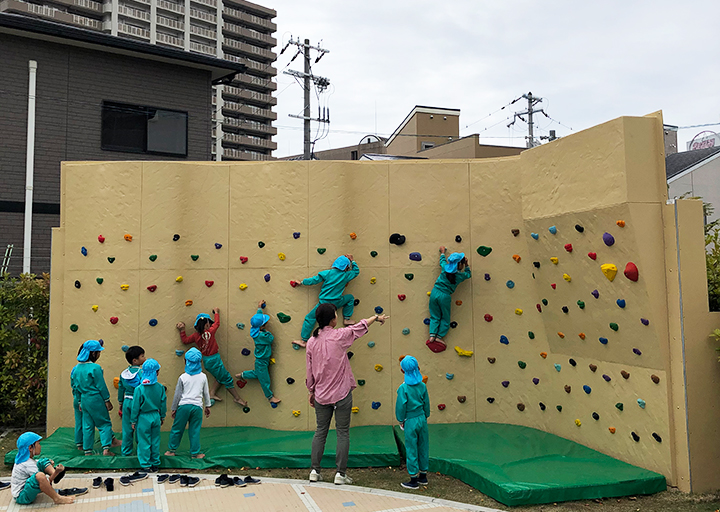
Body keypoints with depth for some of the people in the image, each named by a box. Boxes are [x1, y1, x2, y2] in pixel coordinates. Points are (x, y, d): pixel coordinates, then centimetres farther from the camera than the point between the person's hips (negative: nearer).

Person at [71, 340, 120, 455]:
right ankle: (106, 448, -3)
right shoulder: (95, 367, -16)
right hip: (96, 399, -6)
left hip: (84, 400, 7)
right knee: (105, 423, 4)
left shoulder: (77, 368, 6)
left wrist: (79, 401, 21)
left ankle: (87, 450, 16)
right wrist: (107, 400, -5)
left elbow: (76, 386, 12)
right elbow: (101, 386, -13)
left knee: (87, 426, 13)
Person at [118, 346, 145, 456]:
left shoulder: (124, 373, 4)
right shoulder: (141, 372, -14)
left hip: (127, 402, 6)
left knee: (127, 428, 13)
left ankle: (126, 452, 21)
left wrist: (120, 404, 22)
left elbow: (121, 389, 11)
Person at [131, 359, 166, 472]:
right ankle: (155, 464, 23)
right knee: (155, 441, 14)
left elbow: (135, 407, -9)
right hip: (156, 416, 3)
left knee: (144, 442, 8)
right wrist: (162, 416, 17)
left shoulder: (139, 389, -16)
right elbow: (163, 403, 3)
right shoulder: (160, 387, -8)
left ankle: (146, 465, 13)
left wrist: (133, 421, 2)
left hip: (143, 418, -3)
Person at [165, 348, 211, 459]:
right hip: (197, 406, 1)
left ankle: (171, 450, 22)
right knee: (195, 431, 7)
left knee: (177, 429, 12)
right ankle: (195, 453, 11)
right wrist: (207, 406, 22)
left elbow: (177, 394, 1)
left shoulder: (182, 377, -5)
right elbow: (206, 393, 10)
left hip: (184, 406, -1)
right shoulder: (203, 377, 1)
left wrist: (173, 408, 12)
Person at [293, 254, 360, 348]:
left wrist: (302, 282, 9)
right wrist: (352, 261, 23)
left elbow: (314, 280, -4)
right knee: (350, 297, 25)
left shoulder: (327, 273, -7)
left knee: (309, 318, 9)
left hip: (323, 303, -1)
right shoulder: (346, 276, -3)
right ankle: (347, 319, 23)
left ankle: (304, 340, 6)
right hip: (336, 303, 1)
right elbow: (356, 271, 15)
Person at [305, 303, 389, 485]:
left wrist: (311, 391, 19)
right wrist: (377, 317, 21)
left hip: (321, 395, 4)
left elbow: (310, 371, 6)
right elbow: (360, 327, 4)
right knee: (343, 433, 6)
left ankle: (315, 471, 20)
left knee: (320, 432, 15)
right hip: (341, 394, -4)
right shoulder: (338, 336, -13)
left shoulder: (311, 342, -1)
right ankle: (340, 473, 9)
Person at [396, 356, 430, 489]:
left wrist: (401, 420, 2)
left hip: (410, 421, -5)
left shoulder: (403, 388, -16)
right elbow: (426, 403, 6)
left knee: (411, 450, 4)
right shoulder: (422, 386, -2)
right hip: (422, 419, 5)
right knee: (423, 448, 15)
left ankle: (414, 480, 11)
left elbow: (401, 406, -13)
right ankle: (423, 476, 27)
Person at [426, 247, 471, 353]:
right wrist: (466, 265, 17)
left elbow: (442, 260, 24)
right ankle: (439, 336, 8)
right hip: (445, 296, -3)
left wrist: (442, 252, 40)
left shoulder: (445, 267, 0)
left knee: (435, 316, 14)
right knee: (445, 319, 14)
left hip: (435, 292, 4)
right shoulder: (461, 275, -6)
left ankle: (432, 335, 4)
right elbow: (468, 274, 18)